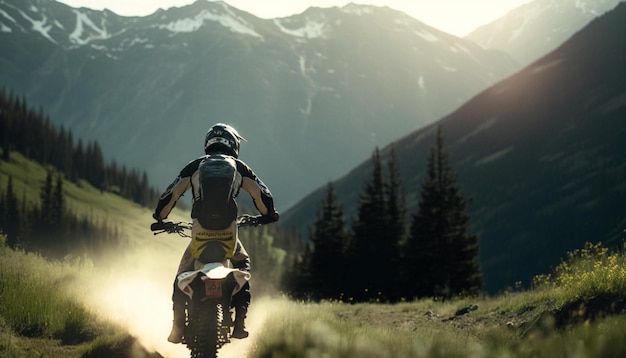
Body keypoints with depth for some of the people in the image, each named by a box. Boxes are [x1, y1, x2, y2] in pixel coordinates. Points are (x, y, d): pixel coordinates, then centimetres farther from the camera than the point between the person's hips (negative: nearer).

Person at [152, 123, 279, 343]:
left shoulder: (194, 167, 13)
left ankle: (178, 327, 8)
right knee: (242, 265, 28)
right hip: (228, 234, 0)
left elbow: (171, 195, 11)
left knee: (183, 275, 22)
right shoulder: (239, 168, 13)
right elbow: (262, 195, 11)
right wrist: (267, 215, 32)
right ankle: (239, 320, 12)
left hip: (200, 234, 0)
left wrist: (160, 217, 29)